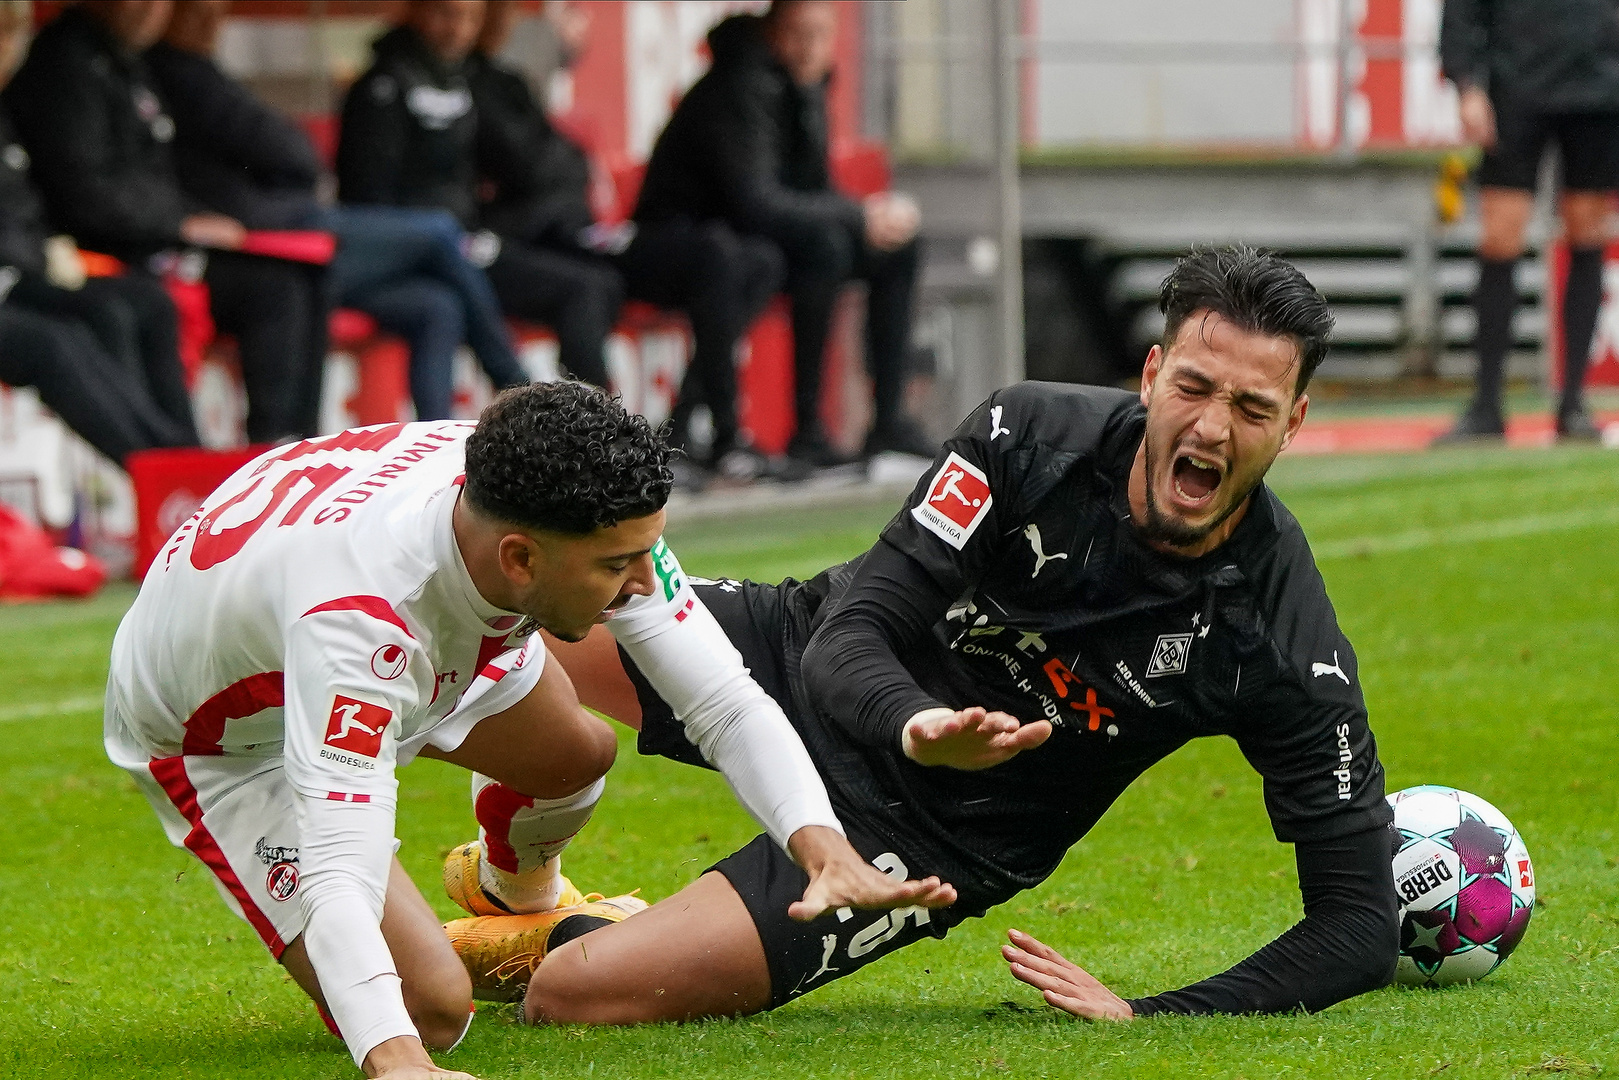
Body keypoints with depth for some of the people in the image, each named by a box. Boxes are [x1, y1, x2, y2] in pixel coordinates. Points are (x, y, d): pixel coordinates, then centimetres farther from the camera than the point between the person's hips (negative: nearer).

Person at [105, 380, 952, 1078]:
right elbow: (336, 880, -53)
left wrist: (826, 849, -40)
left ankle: (521, 892, 39)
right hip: (217, 737, -6)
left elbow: (725, 701, -24)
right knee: (433, 1011, -16)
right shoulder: (360, 619, -47)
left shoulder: (589, 519, -28)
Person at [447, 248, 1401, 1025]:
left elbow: (1362, 925, -21)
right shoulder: (1027, 435, -21)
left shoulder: (1283, 642, -25)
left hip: (924, 833, -3)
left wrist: (1148, 1018, -29)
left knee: (574, 997, -20)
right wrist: (918, 725, -46)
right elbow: (854, 632, -21)